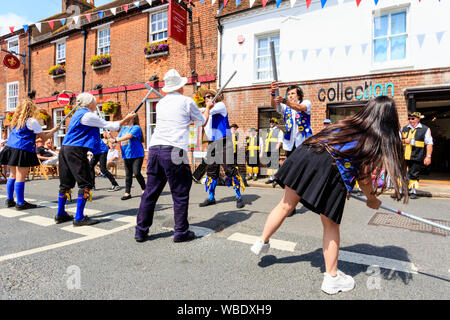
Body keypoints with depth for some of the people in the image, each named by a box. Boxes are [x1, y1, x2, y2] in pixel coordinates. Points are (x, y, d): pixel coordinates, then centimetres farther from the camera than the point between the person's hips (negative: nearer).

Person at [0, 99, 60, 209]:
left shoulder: (17, 120, 17)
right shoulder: (32, 121, -7)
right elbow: (44, 137, -2)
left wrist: (47, 131, 25)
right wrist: (54, 130, 12)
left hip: (11, 148, 8)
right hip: (23, 151, -8)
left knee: (12, 175, 15)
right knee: (20, 177, -5)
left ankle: (9, 199, 22)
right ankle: (20, 203, -1)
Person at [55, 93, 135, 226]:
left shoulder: (79, 113, 20)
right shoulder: (88, 115, -9)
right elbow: (110, 126, -6)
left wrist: (121, 122, 22)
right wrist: (126, 119, 6)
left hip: (65, 150, 10)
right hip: (76, 151, -10)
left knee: (66, 183, 15)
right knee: (85, 184, -5)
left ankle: (60, 214, 25)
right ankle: (79, 218, -4)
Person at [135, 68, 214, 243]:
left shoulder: (160, 103, 20)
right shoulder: (187, 101, 3)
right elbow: (203, 122, 17)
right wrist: (208, 108, 37)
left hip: (154, 149, 6)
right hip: (174, 151, -6)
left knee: (150, 192, 11)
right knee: (180, 194, 5)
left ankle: (141, 231, 18)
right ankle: (181, 232, 12)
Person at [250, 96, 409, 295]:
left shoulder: (350, 122, 23)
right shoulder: (380, 139, 7)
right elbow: (364, 176, 5)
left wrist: (346, 187, 32)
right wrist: (372, 199, 23)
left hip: (305, 154, 5)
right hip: (331, 172, -5)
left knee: (285, 205, 19)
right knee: (331, 226, 12)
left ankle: (262, 242, 38)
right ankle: (331, 278, 28)